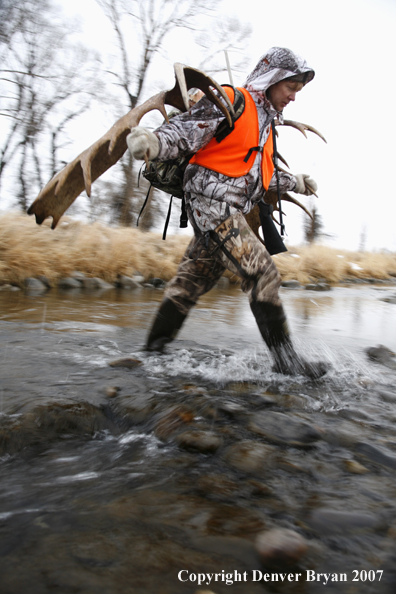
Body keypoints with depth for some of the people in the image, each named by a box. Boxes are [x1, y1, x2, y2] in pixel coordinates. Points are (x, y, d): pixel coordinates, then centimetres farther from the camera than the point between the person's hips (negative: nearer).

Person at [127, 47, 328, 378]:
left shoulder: (264, 121, 23)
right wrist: (152, 142, -35)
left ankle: (156, 345, 20)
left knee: (194, 280, 10)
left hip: (229, 212, 10)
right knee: (262, 273, -14)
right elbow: (183, 134, -15)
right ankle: (285, 358, -7)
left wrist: (293, 183, 37)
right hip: (211, 202, -9)